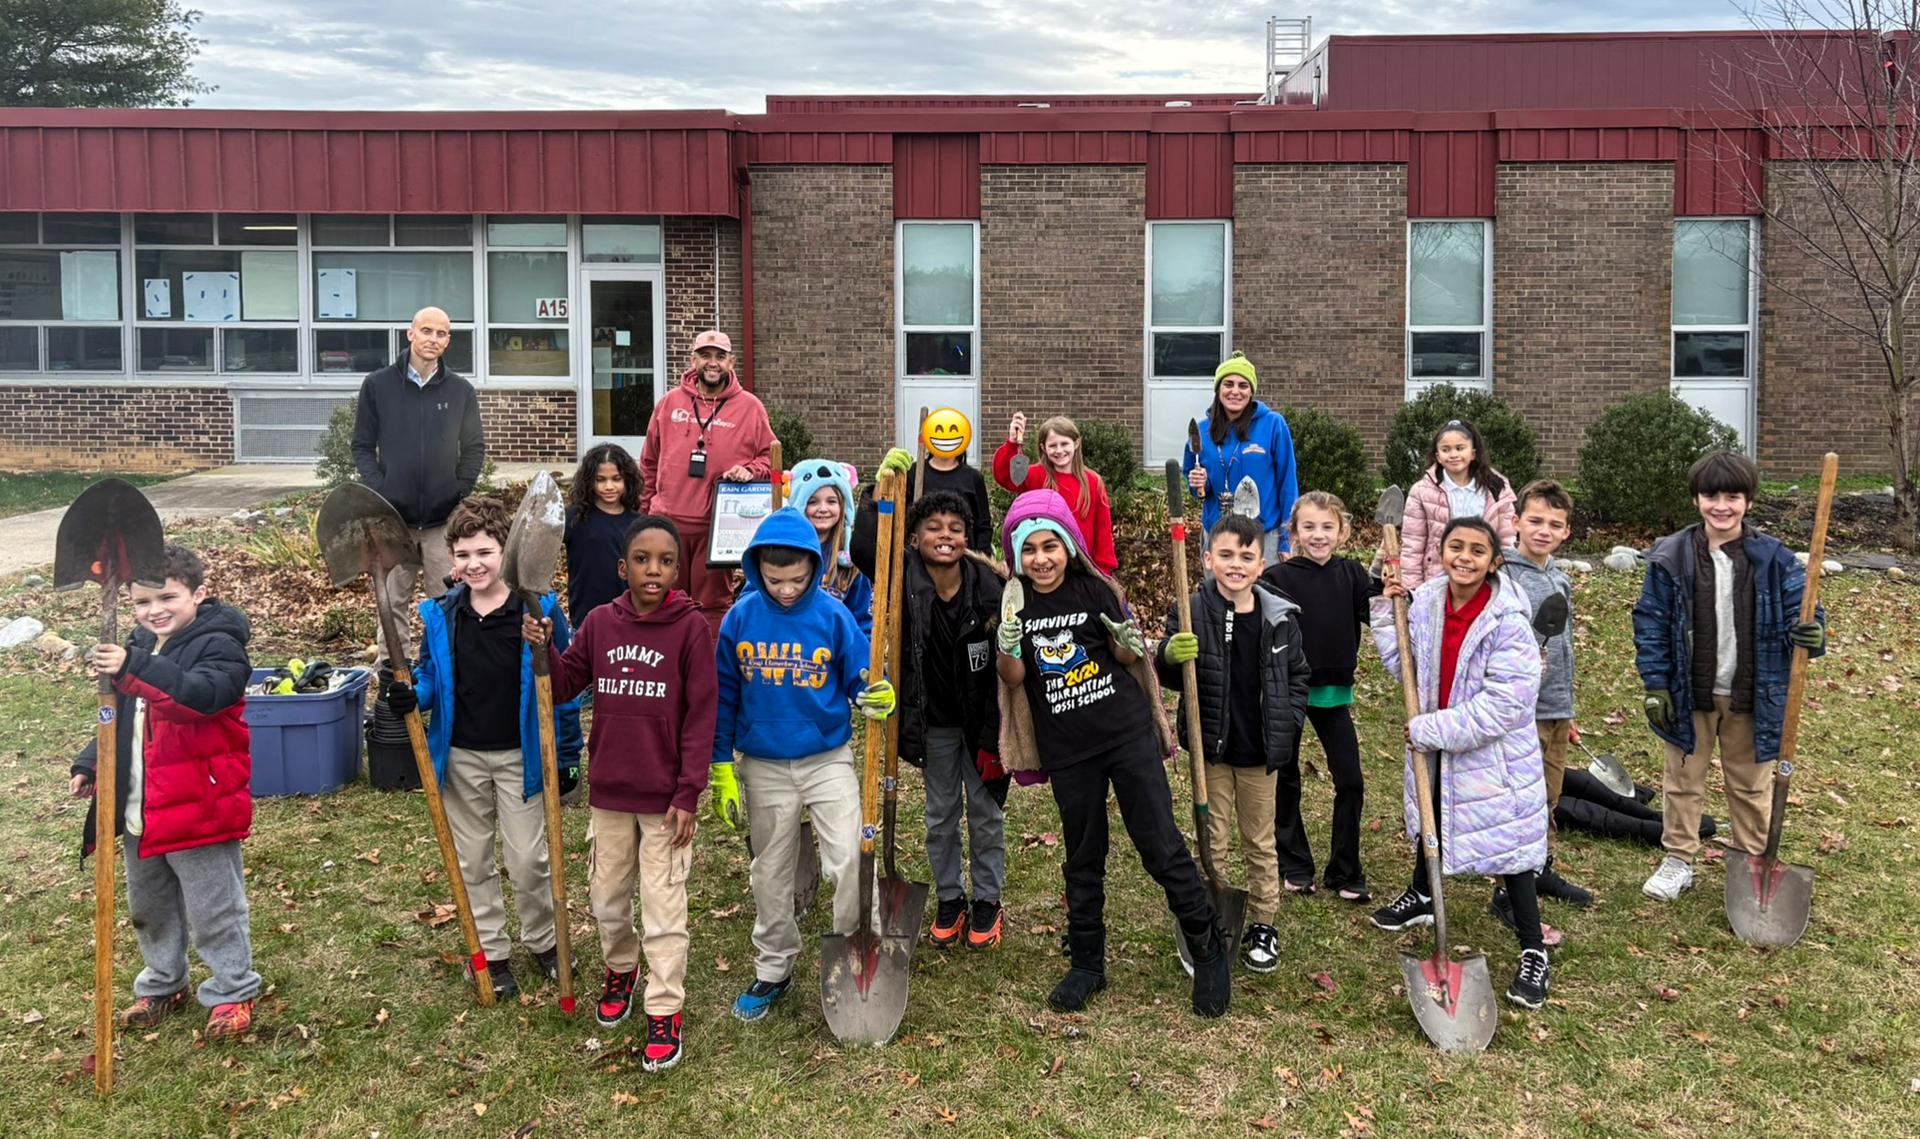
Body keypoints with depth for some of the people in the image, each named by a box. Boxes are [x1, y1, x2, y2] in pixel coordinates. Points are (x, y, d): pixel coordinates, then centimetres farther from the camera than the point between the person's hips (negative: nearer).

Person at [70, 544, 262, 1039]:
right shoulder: (140, 647, 9)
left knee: (213, 910, 5)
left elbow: (200, 695, -37)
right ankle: (162, 985, 40)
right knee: (149, 907, 22)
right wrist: (89, 763, 6)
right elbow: (122, 719, 20)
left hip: (198, 808, -8)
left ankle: (232, 992, 20)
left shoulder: (218, 645, -17)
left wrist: (133, 669, -48)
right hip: (140, 810, 8)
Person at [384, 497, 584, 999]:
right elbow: (431, 678, 8)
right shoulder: (439, 615, -2)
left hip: (521, 756, -3)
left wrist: (568, 755, -6)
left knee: (528, 859, 3)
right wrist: (411, 695, -16)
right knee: (473, 861, 13)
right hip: (462, 756, 3)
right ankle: (491, 953, 29)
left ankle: (543, 942, 27)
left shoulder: (539, 610, -11)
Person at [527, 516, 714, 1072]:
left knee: (664, 909, 3)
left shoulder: (691, 626, -12)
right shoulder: (601, 622, -1)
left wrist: (688, 794, -12)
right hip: (609, 789, 4)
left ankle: (665, 1010, 17)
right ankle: (620, 969, 44)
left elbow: (701, 715, -11)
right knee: (607, 898, 19)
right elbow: (564, 686, 5)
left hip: (665, 795, -4)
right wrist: (542, 650, -15)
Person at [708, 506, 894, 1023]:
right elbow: (724, 696, 1)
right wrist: (722, 769, 1)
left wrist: (877, 699, -26)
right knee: (770, 874, 14)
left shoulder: (833, 615, -10)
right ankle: (773, 970, 31)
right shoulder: (741, 617, -7)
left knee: (850, 860, -12)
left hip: (828, 759, -1)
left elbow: (858, 680, -1)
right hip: (764, 767, 2)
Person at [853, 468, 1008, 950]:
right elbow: (863, 550, -30)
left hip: (981, 717, -1)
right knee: (941, 814, 15)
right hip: (934, 720, 1)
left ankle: (987, 900, 28)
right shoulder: (906, 580, -13)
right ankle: (949, 900, 31)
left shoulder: (988, 585, -16)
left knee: (985, 810, 11)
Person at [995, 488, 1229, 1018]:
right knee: (1083, 857, 13)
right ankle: (1086, 964, 27)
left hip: (1128, 733, -2)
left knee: (1161, 846, -3)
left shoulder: (1095, 590, -4)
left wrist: (1129, 642, -17)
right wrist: (1008, 648, -21)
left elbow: (1126, 659, 6)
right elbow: (1013, 679, 0)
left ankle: (1209, 950, 13)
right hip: (1067, 750, 2)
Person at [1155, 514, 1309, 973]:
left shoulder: (1280, 617, -4)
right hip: (1211, 747, -2)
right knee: (1212, 840, 11)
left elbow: (1298, 676, 8)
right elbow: (1170, 678, -7)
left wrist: (1286, 724, -3)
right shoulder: (1191, 612, -10)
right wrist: (1170, 657, -29)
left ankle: (1263, 925, 29)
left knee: (1260, 841, 15)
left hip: (1260, 751, 2)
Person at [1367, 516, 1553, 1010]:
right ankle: (1421, 897, 55)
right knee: (1429, 822, 28)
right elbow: (1406, 666, 6)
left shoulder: (1508, 619, -24)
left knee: (1507, 845, 0)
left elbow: (1505, 702, -27)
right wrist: (1388, 611, -6)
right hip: (1434, 746, 7)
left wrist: (1430, 729, -23)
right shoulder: (1426, 601, -6)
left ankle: (1534, 953, 17)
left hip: (1494, 753, -6)